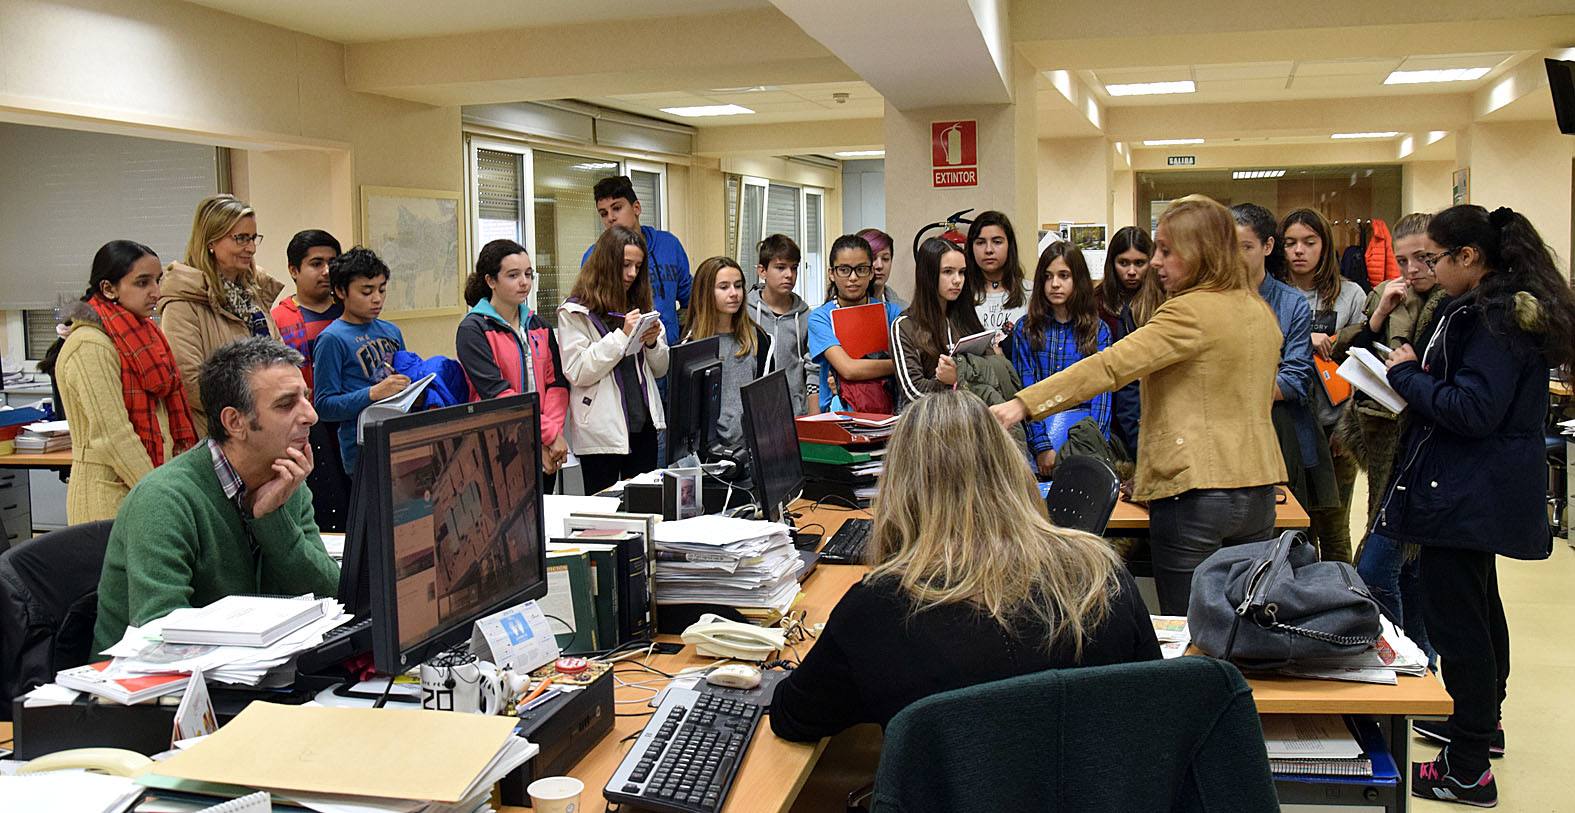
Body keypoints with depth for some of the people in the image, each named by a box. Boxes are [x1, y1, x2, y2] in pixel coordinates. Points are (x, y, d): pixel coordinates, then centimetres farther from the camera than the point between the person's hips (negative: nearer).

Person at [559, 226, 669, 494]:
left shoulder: (640, 308, 13)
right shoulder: (575, 313, -5)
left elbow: (660, 370, 17)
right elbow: (577, 373, -14)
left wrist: (653, 343, -4)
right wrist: (622, 335, -16)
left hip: (643, 424, 5)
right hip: (602, 432, -5)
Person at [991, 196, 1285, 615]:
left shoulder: (1190, 313, -13)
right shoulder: (1261, 312, 13)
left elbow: (1110, 365, -23)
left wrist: (1023, 405, -27)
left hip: (1194, 493, -8)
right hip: (1257, 490, 8)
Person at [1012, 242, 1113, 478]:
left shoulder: (1098, 330, 10)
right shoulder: (1026, 329, 8)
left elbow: (1101, 390, 2)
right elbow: (1026, 390, -1)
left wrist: (1096, 444, -14)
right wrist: (1042, 445, -14)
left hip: (1084, 424, 0)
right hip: (1039, 422, 0)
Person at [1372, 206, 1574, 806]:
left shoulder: (1492, 316, -20)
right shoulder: (1512, 305, 12)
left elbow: (1473, 410, -25)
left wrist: (1408, 375, -12)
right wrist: (1418, 374, 6)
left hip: (1465, 496, -11)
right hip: (1484, 492, 11)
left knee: (1456, 621, -6)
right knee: (1479, 607, 24)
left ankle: (1468, 770, 2)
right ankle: (1483, 723, 42)